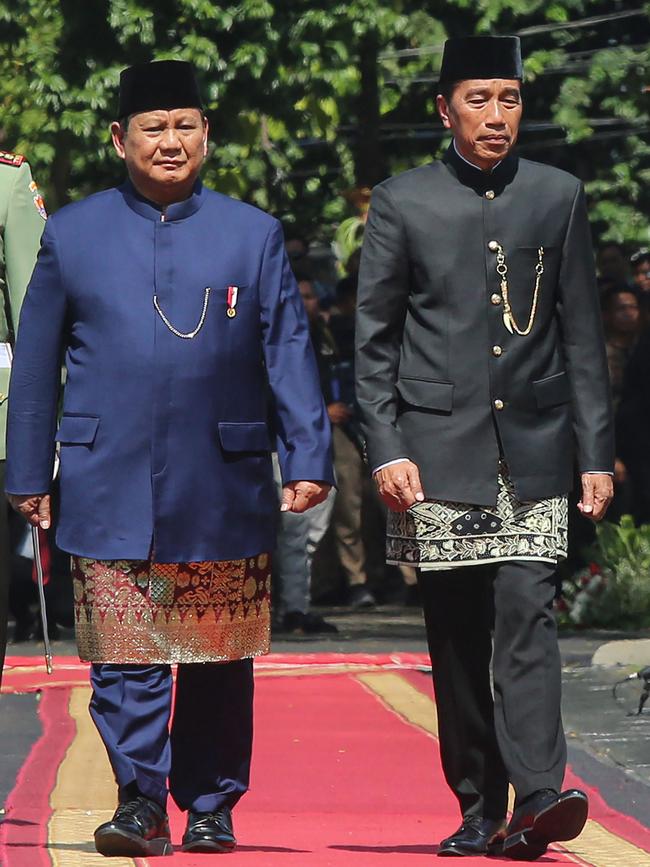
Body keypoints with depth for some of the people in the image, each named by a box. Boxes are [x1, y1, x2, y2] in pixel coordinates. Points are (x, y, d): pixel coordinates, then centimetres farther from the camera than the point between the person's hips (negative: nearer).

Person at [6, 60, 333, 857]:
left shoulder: (253, 234, 9)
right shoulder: (71, 235, 9)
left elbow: (288, 353, 8)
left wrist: (308, 459, -1)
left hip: (223, 488, 1)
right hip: (110, 487, -1)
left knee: (218, 658, 6)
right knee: (123, 655, -9)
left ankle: (211, 806, 16)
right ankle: (140, 800, -7)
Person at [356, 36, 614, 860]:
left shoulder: (558, 197, 7)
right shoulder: (402, 203, 3)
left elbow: (582, 336, 9)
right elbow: (374, 339, 4)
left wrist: (596, 452, 4)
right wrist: (386, 449, -6)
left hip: (532, 452, 0)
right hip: (439, 452, 0)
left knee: (527, 615, -13)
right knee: (456, 637, 4)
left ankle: (536, 795, -21)